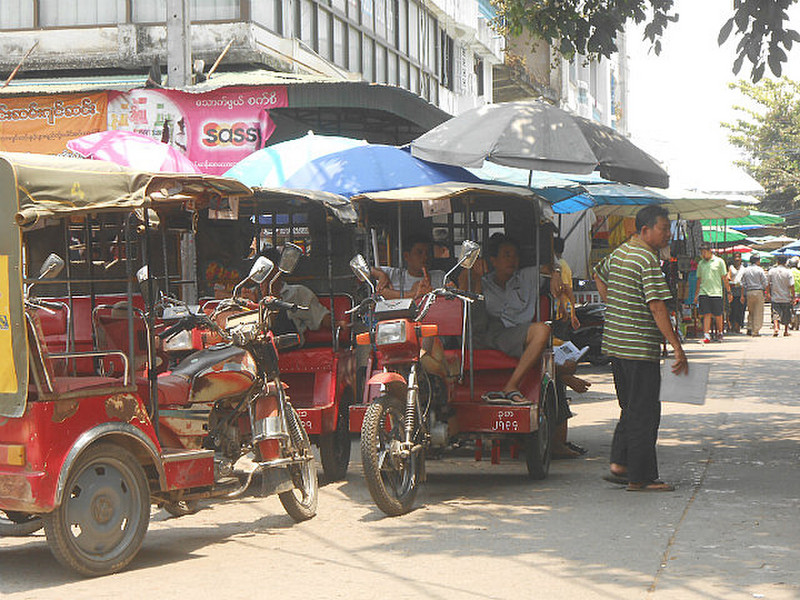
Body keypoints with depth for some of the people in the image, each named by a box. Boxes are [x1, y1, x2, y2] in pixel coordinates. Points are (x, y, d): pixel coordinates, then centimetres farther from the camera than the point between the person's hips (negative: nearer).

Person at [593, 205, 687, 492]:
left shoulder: (619, 253, 11)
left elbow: (599, 274, 32)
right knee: (644, 413, -2)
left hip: (615, 344, 9)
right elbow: (657, 307, -22)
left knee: (631, 409, 18)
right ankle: (640, 477, 2)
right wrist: (677, 348, -20)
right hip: (640, 347, -9)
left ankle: (619, 464, 17)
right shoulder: (648, 260, -17)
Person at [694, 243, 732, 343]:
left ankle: (719, 333, 21)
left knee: (718, 315, 4)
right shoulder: (701, 263, 12)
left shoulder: (719, 261, 2)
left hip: (716, 292, -2)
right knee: (706, 314, -6)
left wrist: (729, 292, 3)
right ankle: (706, 335, -10)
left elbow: (724, 278, 4)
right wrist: (696, 294, 14)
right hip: (703, 292, 2)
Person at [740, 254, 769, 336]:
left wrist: (742, 295, 11)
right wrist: (767, 293, 4)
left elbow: (743, 284, 8)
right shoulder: (760, 270, -4)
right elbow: (764, 283, -5)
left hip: (749, 292, 4)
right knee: (758, 312, 0)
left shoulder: (745, 270, 8)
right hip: (759, 292, -4)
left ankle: (749, 329, 7)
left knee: (750, 312, 16)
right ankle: (755, 332, -3)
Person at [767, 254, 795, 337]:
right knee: (786, 315, 15)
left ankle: (776, 327, -23)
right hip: (786, 298, -1)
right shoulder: (788, 272, -9)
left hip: (775, 297, 1)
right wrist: (793, 297, -4)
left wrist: (769, 293, 16)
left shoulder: (771, 271, -3)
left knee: (776, 314, 0)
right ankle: (786, 331, 26)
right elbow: (791, 286, -12)